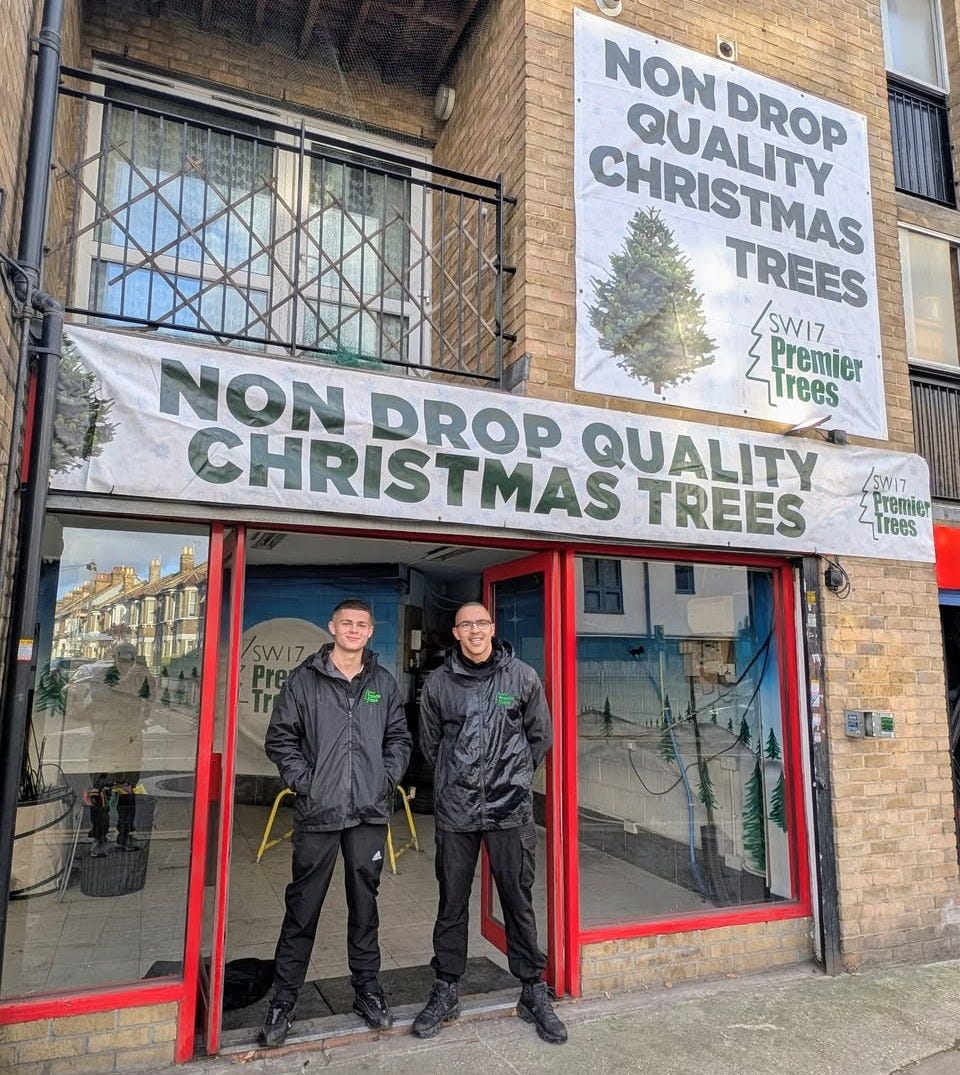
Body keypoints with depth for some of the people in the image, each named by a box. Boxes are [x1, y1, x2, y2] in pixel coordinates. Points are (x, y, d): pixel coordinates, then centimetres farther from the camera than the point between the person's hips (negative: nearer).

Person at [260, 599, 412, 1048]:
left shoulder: (383, 682, 7)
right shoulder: (304, 679, -1)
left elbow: (399, 737, 13)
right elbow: (280, 737, 0)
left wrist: (389, 776, 0)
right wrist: (302, 779, -9)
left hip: (370, 812, 2)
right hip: (317, 811, -2)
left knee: (364, 902, 14)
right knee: (303, 906, 6)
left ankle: (367, 988, 29)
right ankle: (284, 998, 22)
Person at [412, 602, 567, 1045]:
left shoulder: (522, 677, -3)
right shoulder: (438, 682, 0)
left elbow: (540, 736, 8)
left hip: (510, 809, -1)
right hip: (454, 810, 1)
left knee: (519, 901, 8)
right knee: (451, 902, 12)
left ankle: (533, 991, 25)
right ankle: (446, 991, 29)